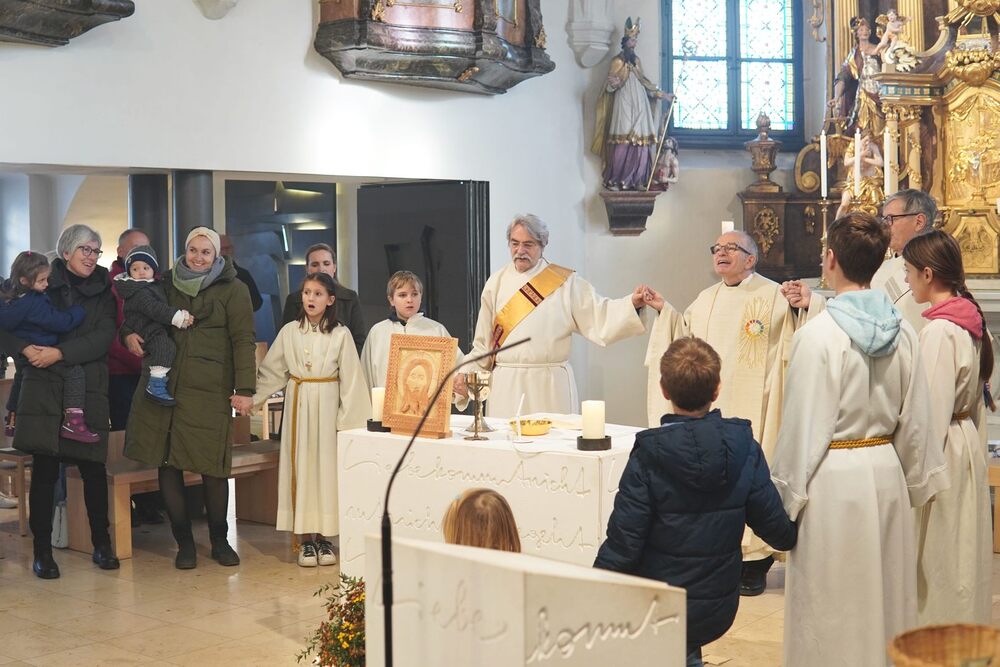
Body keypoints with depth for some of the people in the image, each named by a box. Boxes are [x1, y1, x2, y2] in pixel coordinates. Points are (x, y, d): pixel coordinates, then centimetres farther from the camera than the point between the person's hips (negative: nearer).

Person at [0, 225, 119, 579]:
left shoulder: (103, 290, 9)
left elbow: (103, 337, -4)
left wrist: (60, 352, -15)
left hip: (88, 389, 1)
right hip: (44, 386, -1)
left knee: (93, 467, 2)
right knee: (45, 469, -2)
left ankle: (102, 545, 17)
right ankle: (42, 551, 7)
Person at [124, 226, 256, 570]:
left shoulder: (233, 289, 3)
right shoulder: (168, 283, 14)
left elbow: (243, 341, -3)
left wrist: (244, 389, -10)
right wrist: (128, 333, 2)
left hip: (210, 390, -3)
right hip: (164, 385, 3)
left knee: (212, 466, -3)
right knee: (167, 464, 1)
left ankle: (219, 541, 15)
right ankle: (184, 542, 15)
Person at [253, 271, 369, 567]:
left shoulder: (341, 334, -2)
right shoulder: (290, 331, 3)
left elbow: (350, 379, -3)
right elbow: (271, 372, 6)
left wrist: (347, 418, -7)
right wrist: (249, 398, -3)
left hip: (327, 405, -1)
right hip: (298, 404, 2)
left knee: (326, 465, 1)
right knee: (300, 465, 2)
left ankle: (323, 537, 9)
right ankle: (306, 539, 6)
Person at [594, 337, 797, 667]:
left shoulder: (648, 457, -19)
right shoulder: (744, 447, -10)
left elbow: (623, 543, -17)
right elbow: (777, 528, -4)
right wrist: (793, 535, 19)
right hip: (719, 611, 3)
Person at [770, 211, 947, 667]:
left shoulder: (818, 335, -17)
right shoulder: (903, 333, 1)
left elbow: (803, 425, -14)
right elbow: (915, 419, 8)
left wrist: (786, 496, -5)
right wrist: (914, 483, 20)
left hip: (834, 478, -6)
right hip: (886, 474, 6)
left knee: (831, 608, 5)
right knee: (886, 596, 17)